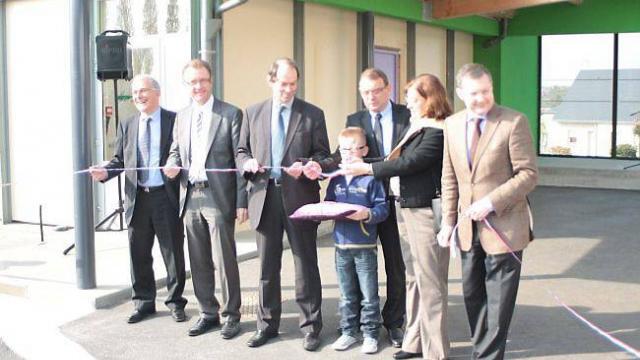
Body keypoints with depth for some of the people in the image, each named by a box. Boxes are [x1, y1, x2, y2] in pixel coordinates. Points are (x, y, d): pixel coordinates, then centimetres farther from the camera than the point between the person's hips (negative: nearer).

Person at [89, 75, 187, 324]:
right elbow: (119, 160, 12)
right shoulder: (126, 125, 12)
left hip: (167, 197, -4)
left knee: (173, 252, 5)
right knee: (139, 254, 10)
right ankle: (144, 302, 25)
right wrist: (105, 172, -6)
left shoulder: (175, 121, -1)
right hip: (137, 198, 4)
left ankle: (175, 302, 19)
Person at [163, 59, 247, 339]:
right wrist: (172, 165, -3)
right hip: (190, 197, 6)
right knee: (199, 261, 12)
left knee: (225, 260, 0)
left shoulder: (231, 114, -4)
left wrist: (242, 202, -11)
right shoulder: (181, 117, 13)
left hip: (219, 197, -5)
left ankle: (231, 315, 14)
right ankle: (208, 313, 25)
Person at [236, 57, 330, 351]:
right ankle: (267, 324, 24)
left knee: (306, 264, 4)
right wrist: (247, 162, -8)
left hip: (299, 197, -2)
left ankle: (311, 326, 15)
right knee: (267, 266, 11)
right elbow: (241, 151, 13)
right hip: (264, 195, 2)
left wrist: (312, 165, -18)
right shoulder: (253, 113, 10)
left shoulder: (313, 114, 3)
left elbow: (322, 154, 3)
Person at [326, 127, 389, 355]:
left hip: (365, 246, -5)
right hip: (342, 244, 5)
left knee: (369, 295, 5)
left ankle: (370, 334, 16)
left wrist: (368, 214, -27)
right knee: (347, 295, 15)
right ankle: (348, 332, 26)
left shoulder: (371, 178, -7)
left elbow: (382, 208, -10)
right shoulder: (336, 178, 8)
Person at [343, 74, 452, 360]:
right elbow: (400, 160, 12)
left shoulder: (437, 132, -14)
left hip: (427, 212, -10)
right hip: (411, 209, 10)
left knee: (430, 282, -3)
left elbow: (409, 162, -19)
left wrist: (369, 169, -12)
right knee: (414, 279, 16)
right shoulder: (417, 127, 14)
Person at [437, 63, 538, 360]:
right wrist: (448, 221, 5)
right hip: (468, 227, 5)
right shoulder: (452, 124, 6)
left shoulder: (514, 122, -10)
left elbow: (528, 174, -12)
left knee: (498, 300, 3)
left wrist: (491, 202, -19)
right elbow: (449, 178, 10)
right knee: (473, 296, 14)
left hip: (503, 226, -5)